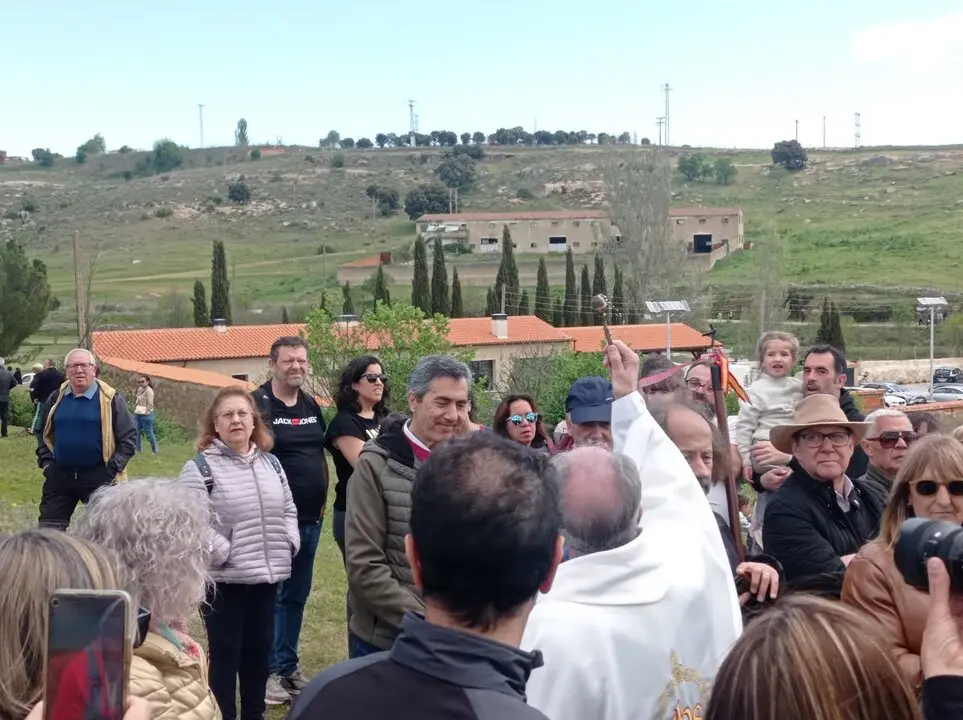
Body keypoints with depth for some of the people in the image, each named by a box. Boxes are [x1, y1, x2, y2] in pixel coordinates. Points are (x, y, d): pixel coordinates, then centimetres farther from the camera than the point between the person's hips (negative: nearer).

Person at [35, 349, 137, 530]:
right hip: (60, 475, 4)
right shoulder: (56, 398, 6)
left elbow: (129, 436, -5)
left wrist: (113, 468, -12)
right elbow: (42, 432, 18)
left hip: (99, 476, -4)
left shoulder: (110, 399, -7)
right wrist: (46, 460, 6)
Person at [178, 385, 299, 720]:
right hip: (223, 579, -6)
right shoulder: (199, 468, -8)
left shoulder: (271, 463, 12)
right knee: (224, 653, 1)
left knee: (260, 650, 14)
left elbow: (288, 510, 19)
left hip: (267, 576, 6)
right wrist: (225, 553, -18)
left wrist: (288, 545, 5)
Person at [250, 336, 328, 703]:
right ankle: (270, 670, 9)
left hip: (310, 518, 7)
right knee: (271, 596, 0)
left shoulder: (312, 405, 10)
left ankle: (289, 664, 24)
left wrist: (322, 498, 12)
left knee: (297, 596, 14)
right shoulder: (258, 403, -11)